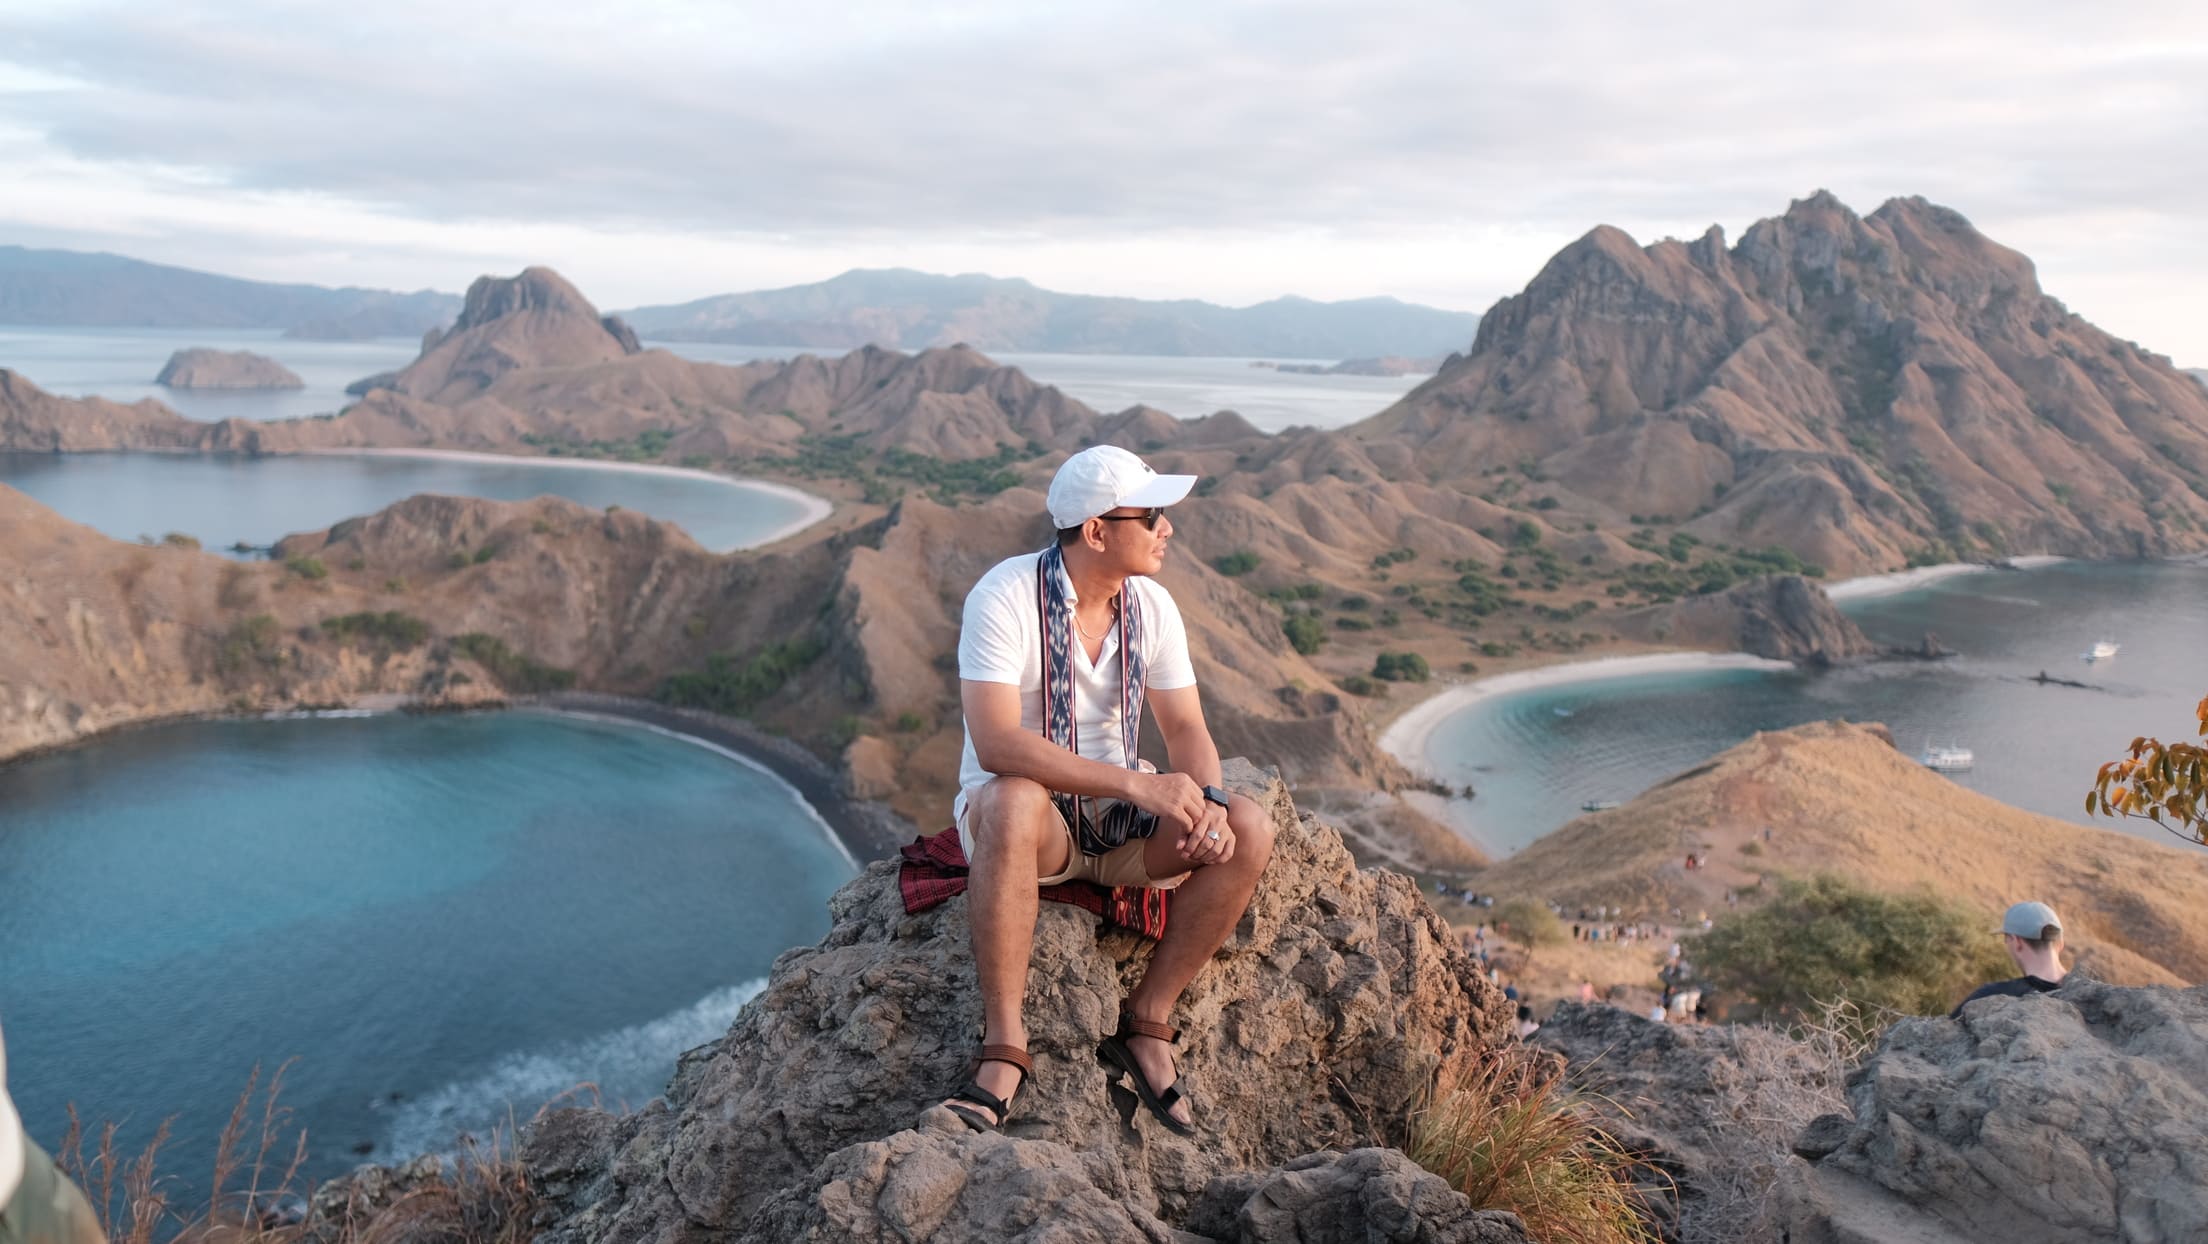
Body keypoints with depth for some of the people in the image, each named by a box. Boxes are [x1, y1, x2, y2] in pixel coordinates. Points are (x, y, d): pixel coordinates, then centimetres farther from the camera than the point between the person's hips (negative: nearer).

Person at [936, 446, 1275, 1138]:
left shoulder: (1152, 605, -2)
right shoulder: (1005, 596, -20)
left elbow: (1186, 730, 0)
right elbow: (996, 744, -30)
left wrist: (1206, 801, -23)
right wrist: (1137, 783, -35)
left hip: (1118, 820, 5)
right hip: (1029, 815, -5)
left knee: (1250, 830, -20)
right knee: (1014, 803, -41)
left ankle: (1146, 1023, -11)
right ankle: (1003, 1050, -33)